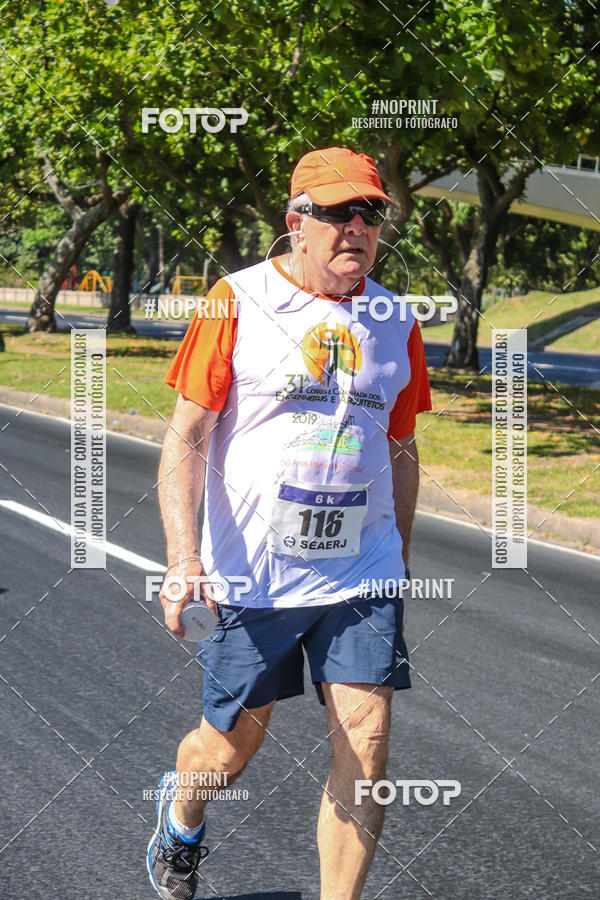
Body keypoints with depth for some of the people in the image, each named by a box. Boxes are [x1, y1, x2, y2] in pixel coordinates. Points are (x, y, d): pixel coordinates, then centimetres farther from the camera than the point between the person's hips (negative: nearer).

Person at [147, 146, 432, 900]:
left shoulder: (396, 323, 7)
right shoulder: (237, 302, -5)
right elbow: (185, 438, -7)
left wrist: (398, 567, 20)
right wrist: (183, 557, -18)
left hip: (362, 574, 3)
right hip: (252, 574, -3)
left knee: (366, 742, -6)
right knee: (233, 743, 10)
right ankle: (181, 815, 44)